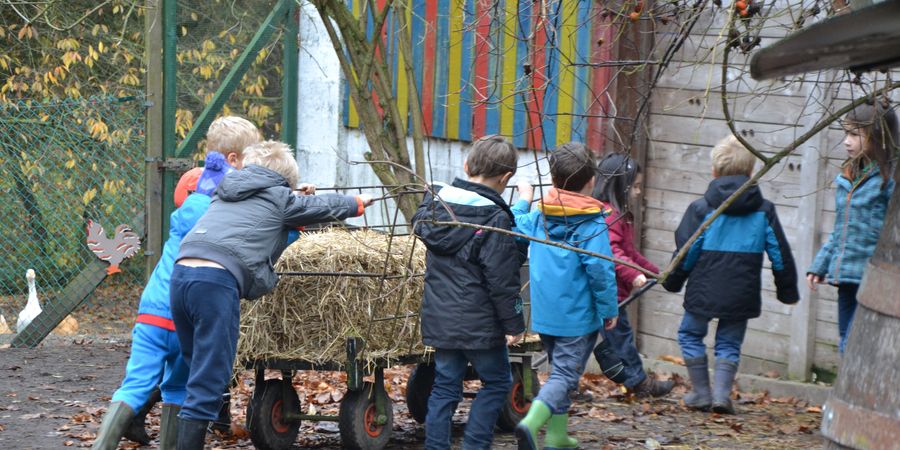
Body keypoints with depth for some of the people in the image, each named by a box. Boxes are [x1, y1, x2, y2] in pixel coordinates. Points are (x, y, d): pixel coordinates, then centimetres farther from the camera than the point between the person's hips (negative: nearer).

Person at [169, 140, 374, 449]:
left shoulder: (226, 192, 29)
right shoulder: (279, 198, 13)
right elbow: (326, 207, 28)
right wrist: (359, 203, 46)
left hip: (181, 273, 7)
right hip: (217, 281, -7)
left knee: (198, 372, 18)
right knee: (209, 380, -6)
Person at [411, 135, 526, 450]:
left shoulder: (436, 202, 4)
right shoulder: (494, 218, -16)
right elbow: (502, 279, -15)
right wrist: (514, 324, -7)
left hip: (439, 318, 6)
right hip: (479, 323, -6)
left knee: (445, 385, 12)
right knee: (496, 382, 9)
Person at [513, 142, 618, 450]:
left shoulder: (537, 216, 3)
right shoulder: (592, 222, -13)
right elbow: (600, 269, -17)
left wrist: (523, 201, 36)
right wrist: (609, 310, -7)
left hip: (544, 314, 6)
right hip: (578, 315, -6)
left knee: (560, 370, 21)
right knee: (565, 375, -7)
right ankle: (531, 423, -28)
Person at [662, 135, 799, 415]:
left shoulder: (701, 209, -7)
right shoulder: (764, 211, 1)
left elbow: (685, 253, -4)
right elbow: (781, 254, 5)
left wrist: (672, 282, 12)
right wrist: (788, 291, 16)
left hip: (704, 292, -2)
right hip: (742, 295, 2)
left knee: (690, 334, 16)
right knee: (729, 342, 15)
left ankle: (701, 392, 16)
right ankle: (722, 393, 1)